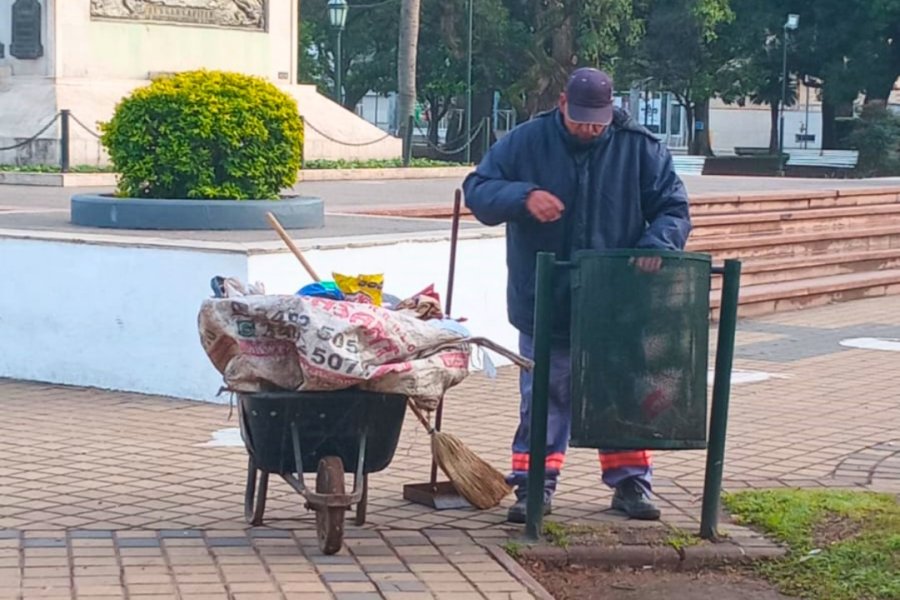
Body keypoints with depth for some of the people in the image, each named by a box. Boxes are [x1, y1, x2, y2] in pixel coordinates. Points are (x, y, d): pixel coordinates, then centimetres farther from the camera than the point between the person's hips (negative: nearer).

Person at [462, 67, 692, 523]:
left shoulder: (639, 148, -3)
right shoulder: (525, 143, -5)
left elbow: (673, 207, 1)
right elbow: (477, 190, -5)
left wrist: (657, 244, -20)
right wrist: (524, 196, -24)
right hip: (546, 303, -1)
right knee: (544, 399, 5)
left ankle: (631, 482, 23)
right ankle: (535, 486, 15)